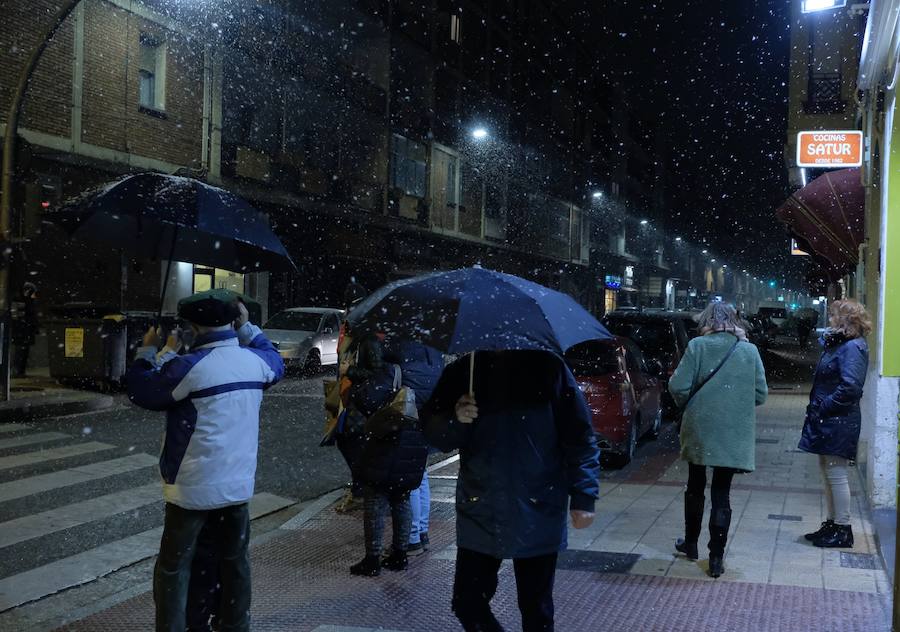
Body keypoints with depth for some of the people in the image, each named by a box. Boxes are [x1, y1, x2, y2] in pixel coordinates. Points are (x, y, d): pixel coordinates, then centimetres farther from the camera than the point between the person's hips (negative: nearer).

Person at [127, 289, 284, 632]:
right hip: (238, 484, 5)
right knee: (235, 561, 17)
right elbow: (276, 362, 23)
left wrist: (149, 350, 8)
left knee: (173, 568, 8)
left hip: (193, 488, -5)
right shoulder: (255, 360, -2)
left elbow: (140, 391, -5)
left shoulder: (188, 367, -19)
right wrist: (247, 328, 23)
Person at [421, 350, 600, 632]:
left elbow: (579, 437, -4)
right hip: (478, 513, 3)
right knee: (467, 604, 5)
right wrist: (456, 419, -17)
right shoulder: (462, 371, 4)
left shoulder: (548, 367, -4)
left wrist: (583, 498, -9)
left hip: (538, 515, -2)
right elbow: (432, 431, 4)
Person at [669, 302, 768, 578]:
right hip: (734, 435, 1)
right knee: (721, 494, 7)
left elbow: (678, 386, -11)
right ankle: (716, 558, 8)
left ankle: (691, 544, 32)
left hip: (699, 431, -1)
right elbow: (761, 394, -1)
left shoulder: (697, 346, -8)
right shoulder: (749, 351, -2)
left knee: (695, 487, 18)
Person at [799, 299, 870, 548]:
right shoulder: (838, 344, 15)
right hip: (827, 422, 10)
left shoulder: (852, 348, -16)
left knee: (836, 475, -3)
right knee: (829, 474, 15)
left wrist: (823, 408, -19)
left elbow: (850, 387, -24)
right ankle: (831, 524, 24)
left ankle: (843, 530, 6)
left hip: (838, 422, -10)